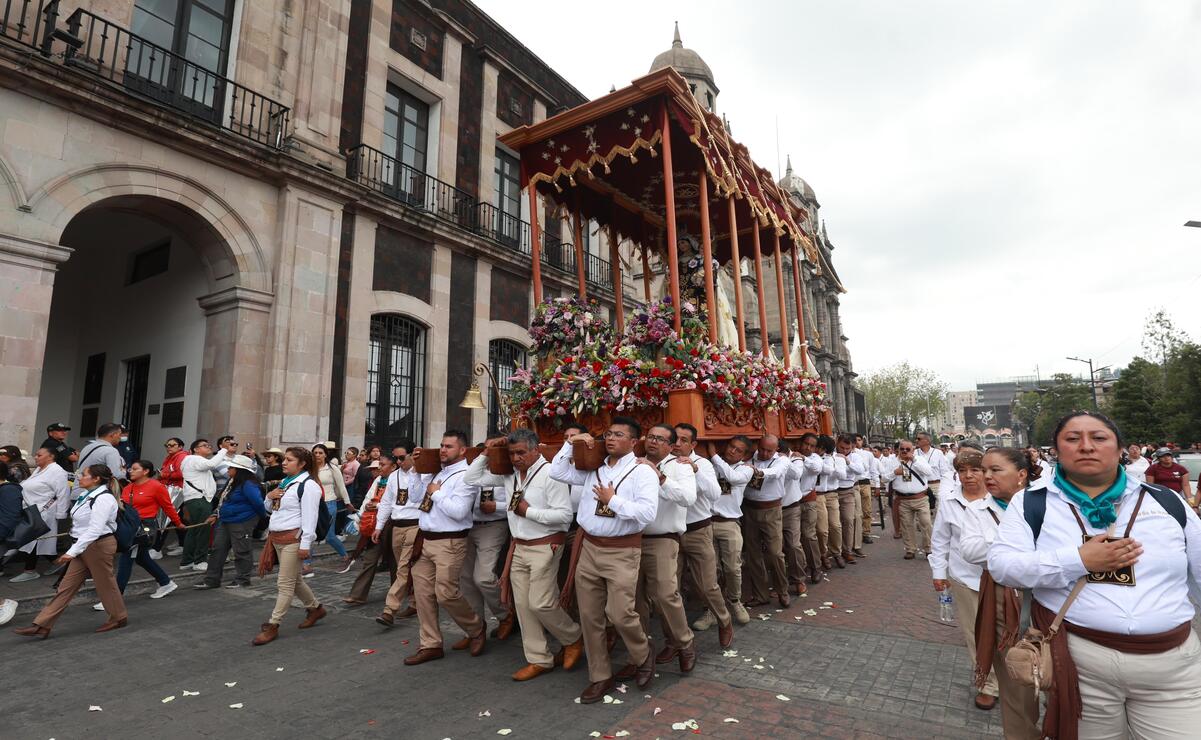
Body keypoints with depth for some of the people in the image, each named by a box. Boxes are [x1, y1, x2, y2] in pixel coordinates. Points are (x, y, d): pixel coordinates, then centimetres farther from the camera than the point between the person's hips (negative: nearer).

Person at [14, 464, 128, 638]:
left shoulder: (104, 499, -22)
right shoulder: (87, 495, 8)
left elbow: (95, 530, -27)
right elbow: (83, 525, 18)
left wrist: (73, 551, -25)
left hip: (99, 545, -9)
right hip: (85, 546, 9)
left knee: (105, 583, 6)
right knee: (67, 586, 9)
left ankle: (119, 618, 22)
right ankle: (42, 626, 14)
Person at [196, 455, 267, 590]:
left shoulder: (248, 485, -24)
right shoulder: (232, 482, 10)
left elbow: (258, 502, -27)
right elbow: (224, 501, 22)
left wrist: (263, 515, -11)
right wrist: (216, 515, 18)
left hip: (242, 523, -10)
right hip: (226, 521, 10)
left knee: (241, 551, 3)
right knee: (218, 548, 13)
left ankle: (242, 579, 17)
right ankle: (212, 579, 23)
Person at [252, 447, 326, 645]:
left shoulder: (308, 485, -14)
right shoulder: (285, 482, 15)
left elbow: (309, 516, -18)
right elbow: (272, 509, 24)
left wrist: (305, 544, -21)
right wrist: (269, 496, 1)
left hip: (294, 538, -10)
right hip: (277, 537, 10)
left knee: (285, 583, -1)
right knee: (294, 580, 19)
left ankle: (273, 625, 8)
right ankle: (315, 608, 34)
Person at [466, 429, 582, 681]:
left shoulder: (549, 474, -16)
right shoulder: (509, 475, 4)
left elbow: (565, 515, -19)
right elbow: (471, 479, 10)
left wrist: (529, 511, -17)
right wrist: (487, 453, -1)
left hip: (545, 547, -7)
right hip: (518, 547, 7)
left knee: (541, 603, -5)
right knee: (523, 605, 9)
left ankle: (574, 638, 22)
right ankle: (539, 660, 24)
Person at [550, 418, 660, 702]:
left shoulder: (642, 471, -8)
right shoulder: (593, 467, 8)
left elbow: (648, 512, -20)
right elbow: (558, 473, 10)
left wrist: (613, 500, -16)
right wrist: (570, 444, 1)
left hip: (622, 551, -5)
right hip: (588, 548, 5)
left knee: (619, 613, -5)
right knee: (589, 616, 10)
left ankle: (643, 656, 29)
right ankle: (600, 677, 28)